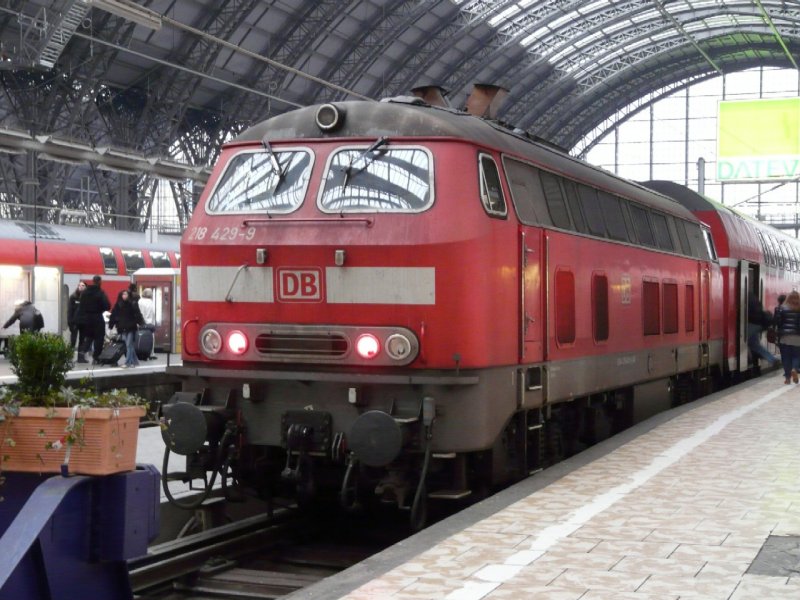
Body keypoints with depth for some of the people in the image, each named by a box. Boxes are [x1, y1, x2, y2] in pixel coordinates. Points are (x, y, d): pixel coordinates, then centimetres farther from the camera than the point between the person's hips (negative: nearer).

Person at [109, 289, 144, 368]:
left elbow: (137, 314, -12)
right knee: (129, 346, 9)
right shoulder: (118, 305, 6)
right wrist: (111, 325, -1)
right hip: (123, 328, 4)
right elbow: (113, 316, 5)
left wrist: (139, 323, -25)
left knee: (129, 345, -5)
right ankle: (135, 361, 18)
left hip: (131, 328, -4)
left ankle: (128, 362, -4)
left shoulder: (133, 304, -4)